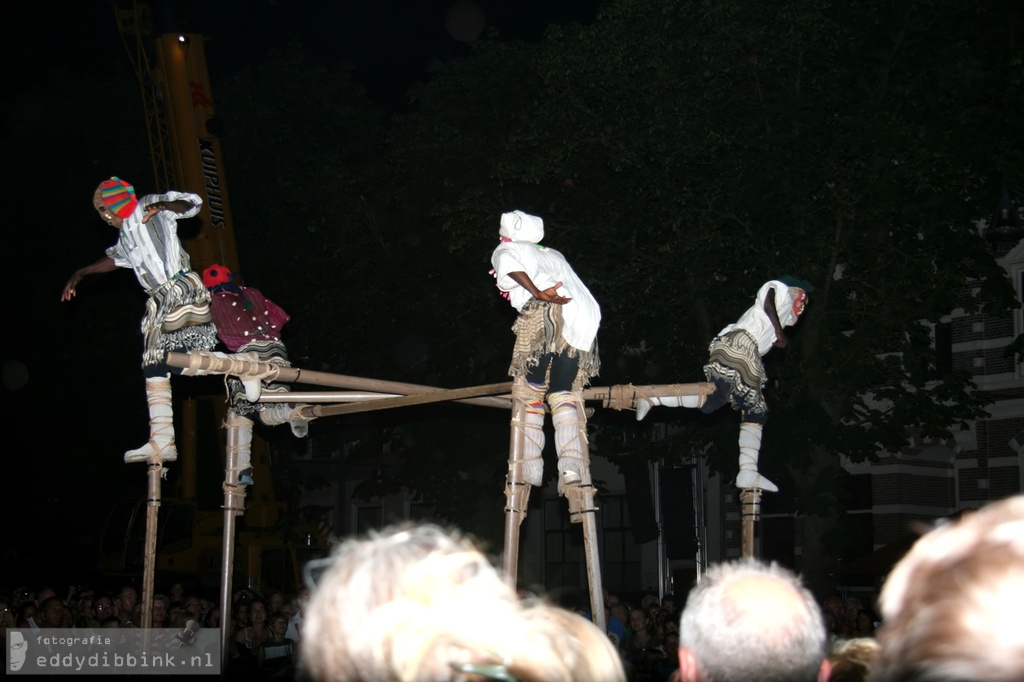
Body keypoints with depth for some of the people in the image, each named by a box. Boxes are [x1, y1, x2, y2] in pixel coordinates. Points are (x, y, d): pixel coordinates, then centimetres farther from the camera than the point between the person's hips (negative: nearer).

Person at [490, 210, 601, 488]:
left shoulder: (507, 250, 17)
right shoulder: (554, 255, 37)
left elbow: (506, 261, -7)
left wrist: (537, 293, -15)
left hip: (543, 318, -5)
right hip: (582, 325, 5)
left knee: (530, 393, 3)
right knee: (563, 394, 7)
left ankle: (530, 468, -5)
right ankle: (571, 464, -12)